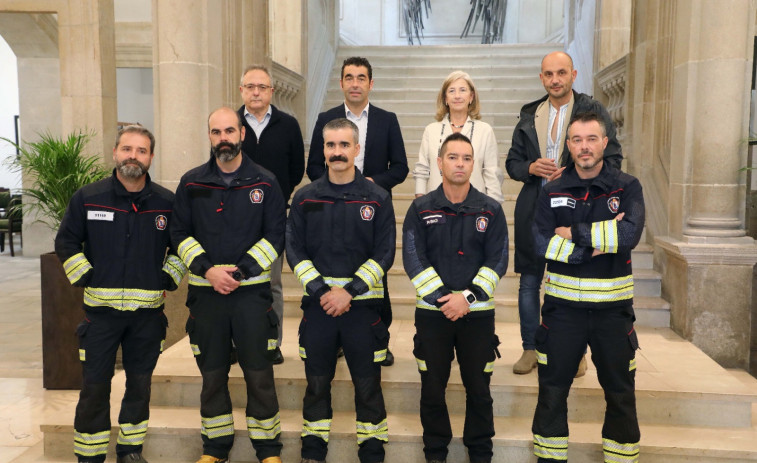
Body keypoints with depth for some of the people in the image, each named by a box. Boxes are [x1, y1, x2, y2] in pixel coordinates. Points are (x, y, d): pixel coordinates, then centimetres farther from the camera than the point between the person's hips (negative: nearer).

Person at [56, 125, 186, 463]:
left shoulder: (167, 202, 0)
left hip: (148, 311, 1)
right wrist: (85, 279, -1)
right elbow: (66, 242, 7)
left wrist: (168, 279, 2)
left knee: (140, 382, 11)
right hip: (100, 309, -1)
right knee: (94, 384, 3)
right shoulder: (87, 198, -1)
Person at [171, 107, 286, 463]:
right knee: (212, 373, 11)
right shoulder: (191, 183, 5)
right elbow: (180, 234, 4)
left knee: (259, 373, 1)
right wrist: (208, 270, -10)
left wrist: (240, 271, -11)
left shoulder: (264, 183, 1)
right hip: (205, 291, 2)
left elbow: (275, 235, -1)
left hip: (252, 290, -2)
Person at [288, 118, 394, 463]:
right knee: (317, 381, 12)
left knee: (368, 383, 6)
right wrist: (321, 290, -10)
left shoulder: (377, 198, 0)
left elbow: (384, 253, -4)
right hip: (317, 304, 2)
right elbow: (294, 250, 2)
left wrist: (349, 292, -13)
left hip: (363, 304, -1)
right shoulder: (305, 198, 5)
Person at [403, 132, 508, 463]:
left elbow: (497, 261, -4)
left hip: (478, 313, 0)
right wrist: (442, 298, -16)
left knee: (478, 387, 10)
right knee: (432, 387, 10)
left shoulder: (491, 210, 1)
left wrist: (468, 297, -16)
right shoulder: (420, 209, -1)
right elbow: (413, 259, -7)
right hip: (432, 312, 0)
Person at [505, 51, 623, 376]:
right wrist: (532, 168, -9)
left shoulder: (594, 111, 0)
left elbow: (612, 160, -4)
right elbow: (512, 162, 13)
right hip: (533, 211, 3)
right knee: (529, 282, 7)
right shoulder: (529, 115, 10)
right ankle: (530, 349, 21)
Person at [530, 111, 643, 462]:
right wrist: (598, 243, -18)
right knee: (552, 388, 10)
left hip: (612, 306, 0)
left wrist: (574, 234, -16)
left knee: (620, 392, 12)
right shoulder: (553, 192, 2)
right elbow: (541, 243, -13)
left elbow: (630, 233, -20)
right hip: (562, 305, 1)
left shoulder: (627, 188, -2)